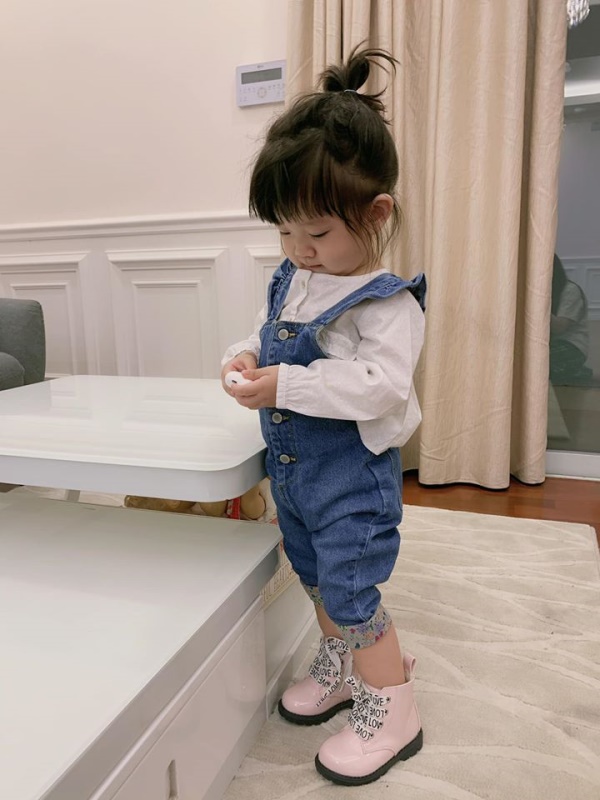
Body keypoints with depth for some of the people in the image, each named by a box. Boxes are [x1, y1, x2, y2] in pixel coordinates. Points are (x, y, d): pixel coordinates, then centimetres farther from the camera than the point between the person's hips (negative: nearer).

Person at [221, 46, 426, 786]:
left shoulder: (384, 302, -22)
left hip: (351, 473, -8)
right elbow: (270, 330, 15)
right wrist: (247, 356, -7)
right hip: (292, 465, 9)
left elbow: (380, 386, -31)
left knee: (351, 591, 2)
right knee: (315, 576, 23)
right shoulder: (292, 279, 3)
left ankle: (391, 712, 26)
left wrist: (287, 385, -34)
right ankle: (338, 669, 48)